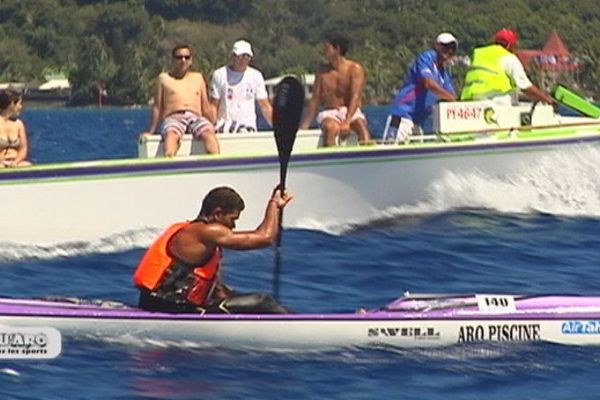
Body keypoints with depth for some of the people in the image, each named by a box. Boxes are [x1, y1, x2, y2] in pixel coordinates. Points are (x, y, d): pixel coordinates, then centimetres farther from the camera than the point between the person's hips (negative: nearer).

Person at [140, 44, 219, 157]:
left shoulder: (198, 77, 27)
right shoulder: (164, 78, 21)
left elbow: (206, 107, 24)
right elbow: (157, 107, 18)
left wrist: (213, 126, 12)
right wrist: (151, 131, 11)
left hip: (196, 118, 2)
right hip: (173, 118, -2)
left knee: (208, 133, -35)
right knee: (171, 135, -40)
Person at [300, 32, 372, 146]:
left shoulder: (355, 69, -2)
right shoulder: (323, 71, 9)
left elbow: (355, 97, -12)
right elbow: (315, 100, 10)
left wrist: (346, 122, -26)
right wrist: (303, 127, 4)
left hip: (351, 112, -2)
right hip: (330, 113, 2)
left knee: (360, 125, -35)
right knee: (331, 128, -34)